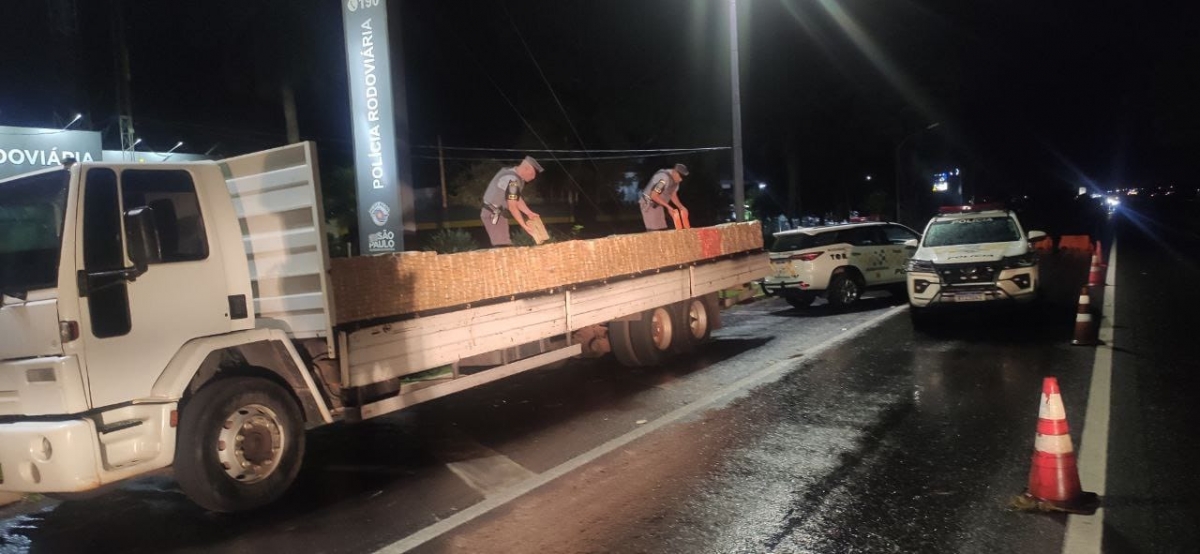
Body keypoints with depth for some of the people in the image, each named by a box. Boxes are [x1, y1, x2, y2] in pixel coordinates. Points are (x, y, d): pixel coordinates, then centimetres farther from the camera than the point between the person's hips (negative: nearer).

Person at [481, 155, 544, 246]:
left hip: (495, 213, 10)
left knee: (504, 244, 14)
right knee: (504, 246, -11)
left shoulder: (511, 173, 6)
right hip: (493, 215, -10)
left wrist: (529, 213, 8)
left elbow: (516, 199, 11)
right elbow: (512, 207, -23)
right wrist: (524, 226, -18)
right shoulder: (513, 181, -25)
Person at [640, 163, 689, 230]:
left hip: (658, 205, 9)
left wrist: (681, 207, 2)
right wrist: (668, 206, -26)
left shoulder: (675, 179, 0)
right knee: (654, 230, -14)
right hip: (649, 203, -9)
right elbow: (654, 196, -29)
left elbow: (673, 195, 12)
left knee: (660, 229, 7)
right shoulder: (664, 178, -28)